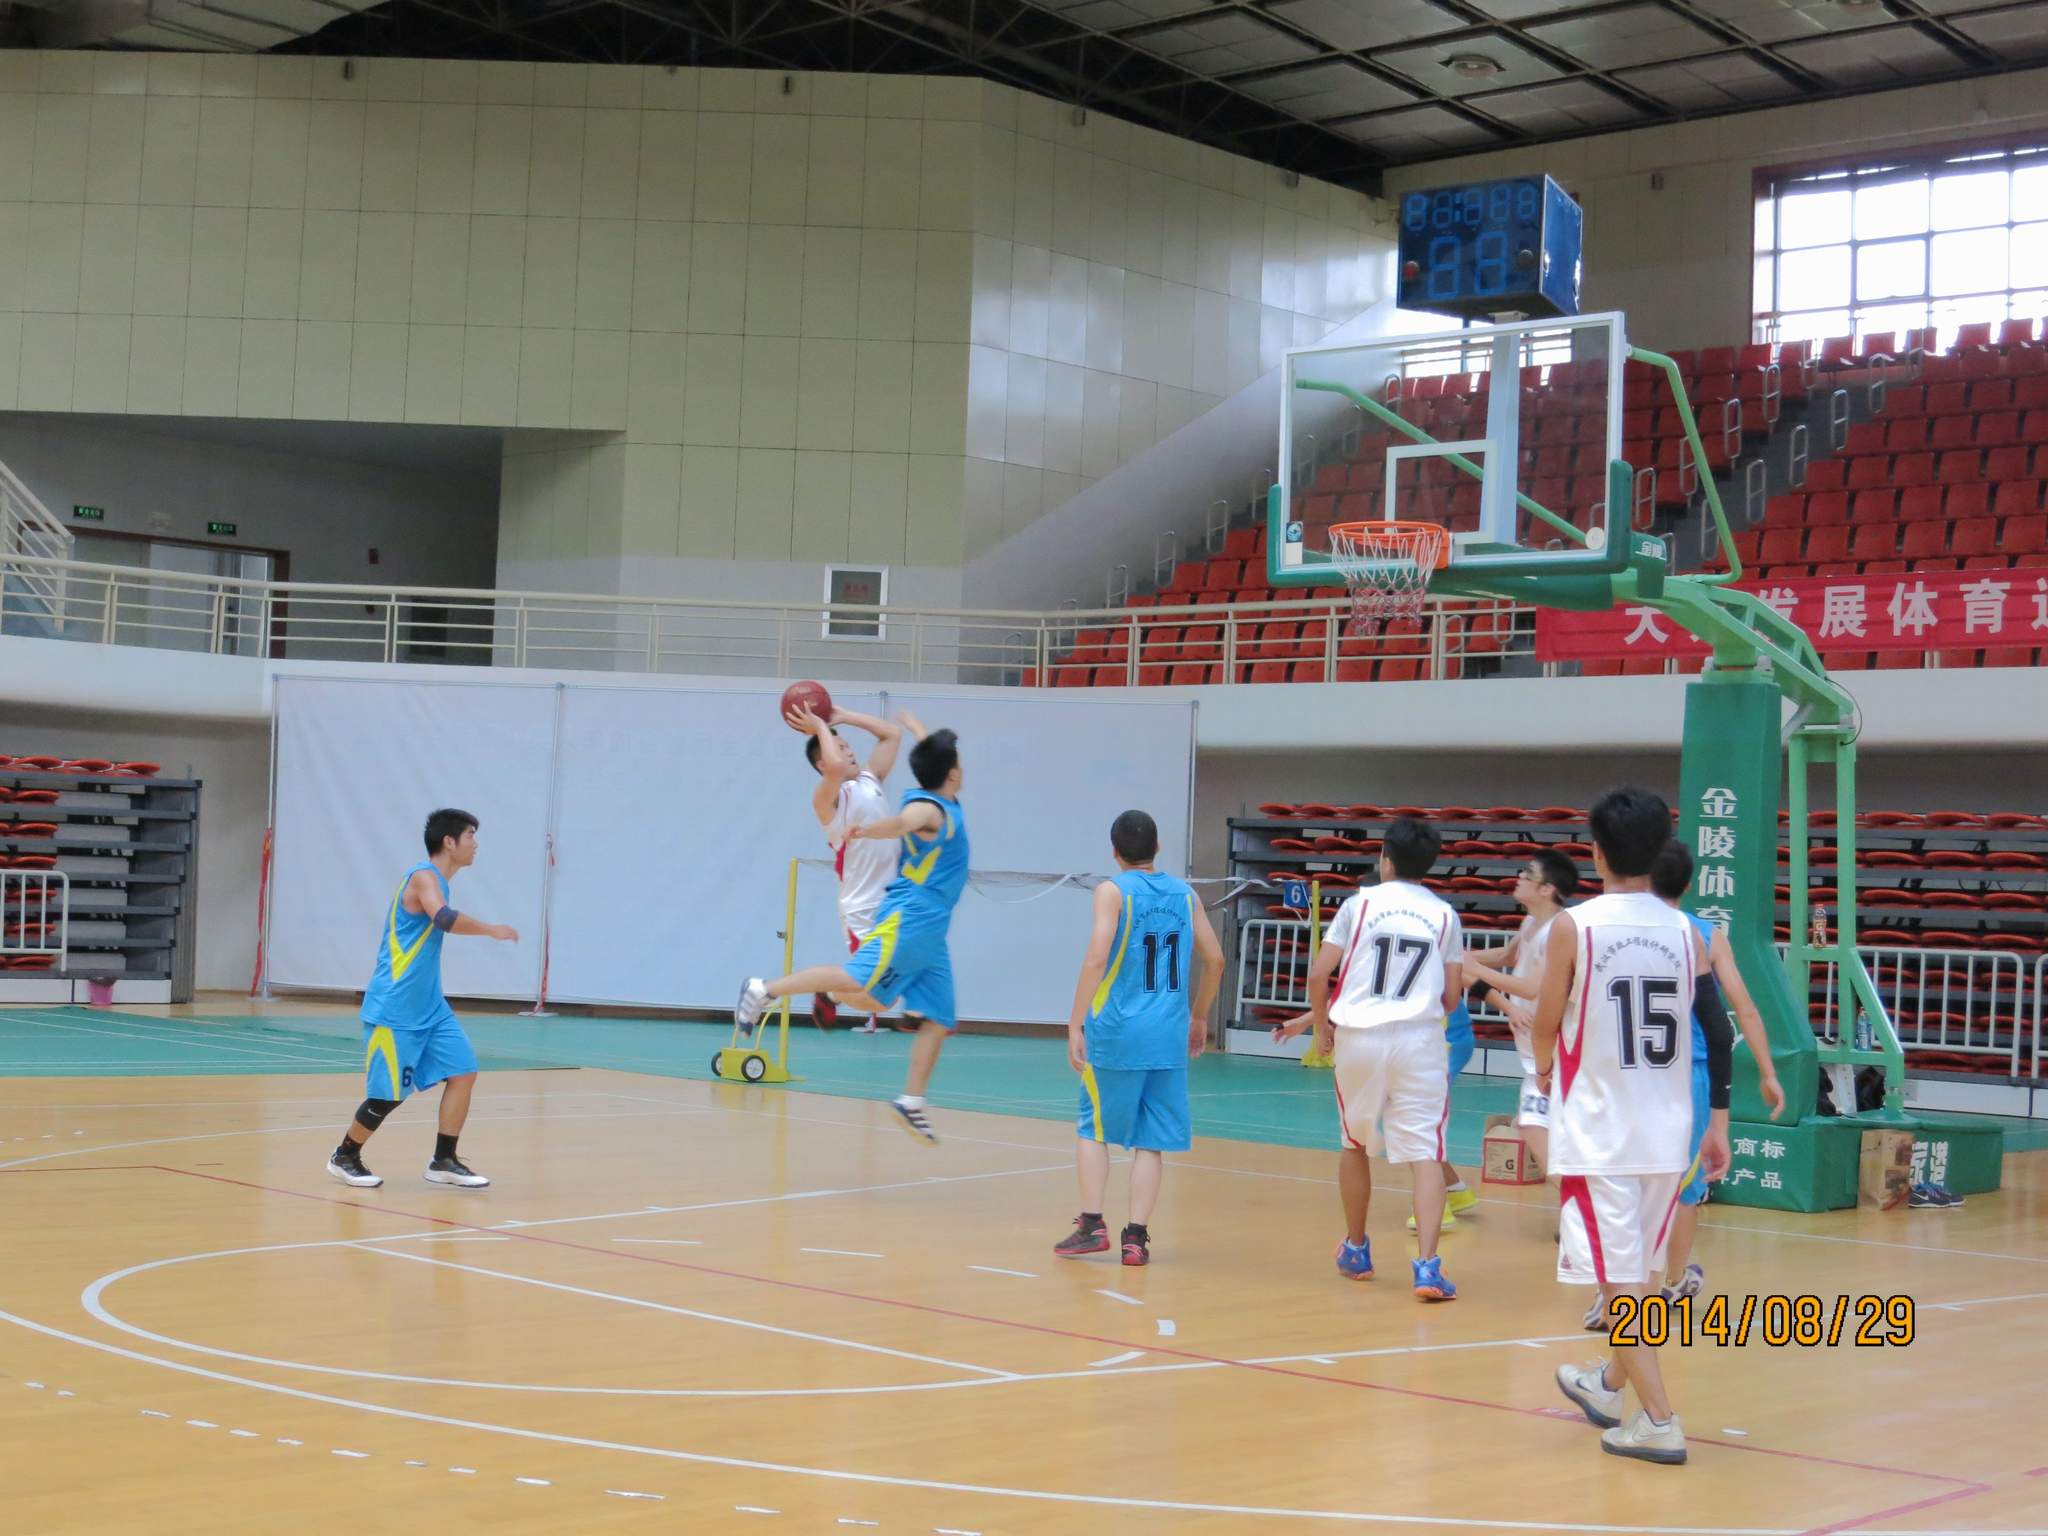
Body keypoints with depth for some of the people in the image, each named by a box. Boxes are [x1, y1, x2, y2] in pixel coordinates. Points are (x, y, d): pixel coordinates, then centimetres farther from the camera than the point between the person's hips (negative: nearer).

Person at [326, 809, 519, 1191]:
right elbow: (445, 919, -34)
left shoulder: (434, 880, 14)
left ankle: (444, 1162, 6)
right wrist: (492, 929, -23)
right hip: (395, 1009, -9)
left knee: (463, 1073, 0)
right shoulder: (424, 877, -15)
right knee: (389, 1094, -3)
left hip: (429, 1008, 9)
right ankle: (344, 1157, 17)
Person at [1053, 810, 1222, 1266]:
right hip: (1169, 1033, 3)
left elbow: (1096, 959, -14)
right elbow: (1215, 959, 12)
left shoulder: (1113, 890, -4)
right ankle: (1136, 1237, 3)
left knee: (1093, 1127, 11)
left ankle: (1091, 1225, 6)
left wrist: (1075, 1024, -12)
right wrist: (1199, 1017, 25)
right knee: (1150, 1139, 7)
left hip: (1116, 1030, -3)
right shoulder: (1184, 893, 10)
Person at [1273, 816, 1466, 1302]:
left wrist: (1320, 1023, 14)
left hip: (1358, 1038, 0)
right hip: (1420, 1041, 0)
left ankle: (1355, 1250, 33)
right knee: (1425, 1153, -3)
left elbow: (1318, 974, -3)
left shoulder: (1360, 904, 1)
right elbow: (1451, 996, 8)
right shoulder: (1444, 915, 7)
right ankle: (1426, 1262, -19)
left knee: (1355, 1144, 20)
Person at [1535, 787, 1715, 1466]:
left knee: (1619, 1281, 0)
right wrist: (1718, 1126, 10)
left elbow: (1547, 1023, -2)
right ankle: (1608, 1385, 39)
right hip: (1667, 1131, 5)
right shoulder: (1686, 932, 2)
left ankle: (1660, 1422, -5)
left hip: (1597, 1130, -5)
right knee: (1640, 1273, 20)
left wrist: (1544, 1068, 19)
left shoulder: (1572, 926, -9)